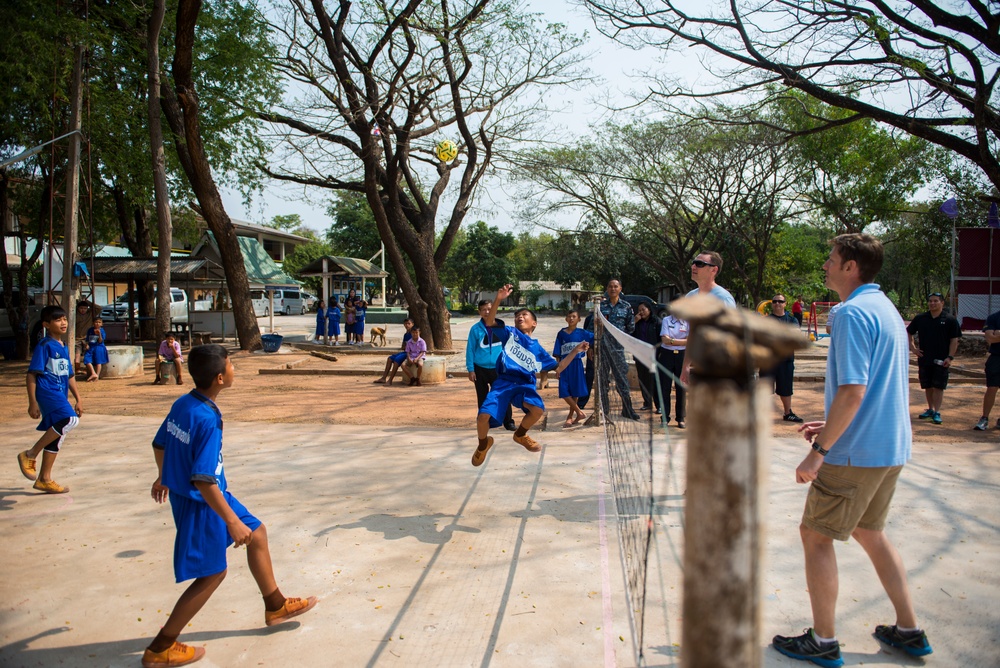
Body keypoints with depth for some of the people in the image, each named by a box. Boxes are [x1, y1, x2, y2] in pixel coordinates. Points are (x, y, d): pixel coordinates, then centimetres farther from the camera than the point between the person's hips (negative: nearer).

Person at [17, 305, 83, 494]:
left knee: (56, 437, 12)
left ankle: (44, 479, 24)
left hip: (60, 396, 9)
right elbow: (31, 375, -10)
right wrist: (32, 402, -15)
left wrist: (78, 399, 21)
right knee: (70, 420, -29)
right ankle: (30, 455, -14)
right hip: (47, 392, -9)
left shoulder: (64, 348, 17)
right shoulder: (44, 346, -7)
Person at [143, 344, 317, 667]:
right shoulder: (207, 420, -29)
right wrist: (232, 522, -25)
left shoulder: (182, 404, -3)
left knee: (257, 534, 21)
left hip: (184, 493, 9)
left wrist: (163, 477, 32)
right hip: (201, 504, -9)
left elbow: (159, 443, 13)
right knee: (213, 573, 7)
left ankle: (276, 606, 37)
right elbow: (203, 481, -31)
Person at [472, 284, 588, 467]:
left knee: (538, 409, -31)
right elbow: (488, 321, -3)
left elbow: (558, 367, 23)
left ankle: (520, 434, 6)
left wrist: (575, 351, 15)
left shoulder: (538, 349, 18)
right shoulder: (510, 333, 12)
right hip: (503, 382, -2)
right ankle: (483, 444, 14)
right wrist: (498, 299, -16)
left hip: (525, 384, 2)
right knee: (483, 416, -24)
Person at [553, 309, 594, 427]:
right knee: (564, 392, -7)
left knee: (575, 392, 5)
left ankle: (570, 416, 18)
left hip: (576, 365, 0)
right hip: (564, 365, 1)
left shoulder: (581, 333, 1)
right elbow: (557, 353, 4)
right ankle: (579, 413, 7)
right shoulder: (561, 333, 3)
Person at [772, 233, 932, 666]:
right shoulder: (886, 309, 13)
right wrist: (831, 427, 19)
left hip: (855, 452, -10)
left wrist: (819, 449, -22)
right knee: (869, 532, 22)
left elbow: (853, 390, -26)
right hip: (890, 448, 10)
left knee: (816, 535, 3)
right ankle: (909, 631, 29)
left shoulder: (853, 313, -18)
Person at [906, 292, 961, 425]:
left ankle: (937, 412, 0)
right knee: (927, 386, 11)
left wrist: (950, 357, -11)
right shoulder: (920, 318, 5)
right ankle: (930, 409, 23)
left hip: (941, 360, -3)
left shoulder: (950, 320, -2)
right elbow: (908, 333, 15)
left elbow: (954, 340, -3)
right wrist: (913, 348, 3)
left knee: (938, 387, -3)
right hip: (924, 359, 3)